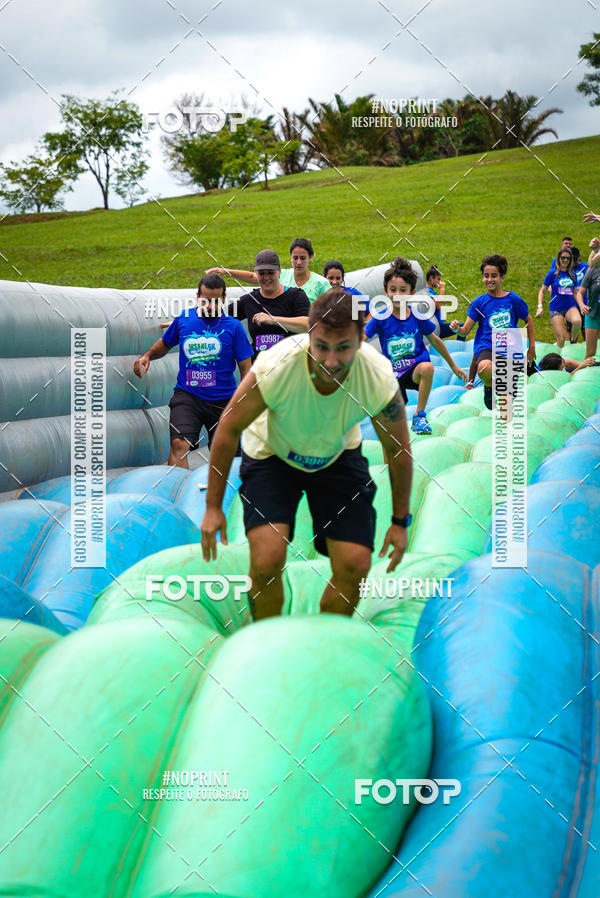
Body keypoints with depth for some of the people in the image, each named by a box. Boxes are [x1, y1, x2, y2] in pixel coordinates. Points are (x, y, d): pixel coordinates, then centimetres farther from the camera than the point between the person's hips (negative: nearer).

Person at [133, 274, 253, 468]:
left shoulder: (233, 327, -1)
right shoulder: (183, 319, 4)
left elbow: (245, 367, 2)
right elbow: (165, 343, 24)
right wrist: (147, 356, 4)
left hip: (223, 399, 0)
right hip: (187, 395, 0)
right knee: (179, 444, -22)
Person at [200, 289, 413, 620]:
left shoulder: (380, 379, -30)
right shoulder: (274, 368, -36)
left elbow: (398, 450, -10)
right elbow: (228, 430, -18)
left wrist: (400, 521, -1)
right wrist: (213, 506, -11)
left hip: (339, 456, 2)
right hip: (271, 454, -2)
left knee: (354, 566, -9)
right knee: (267, 560, -21)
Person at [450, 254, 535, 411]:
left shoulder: (513, 299, 6)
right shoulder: (479, 302, 5)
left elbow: (528, 320, 20)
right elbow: (466, 329, 3)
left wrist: (531, 347, 17)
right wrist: (457, 328, -20)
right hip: (487, 347, -1)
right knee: (484, 368, -35)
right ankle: (488, 387, -1)